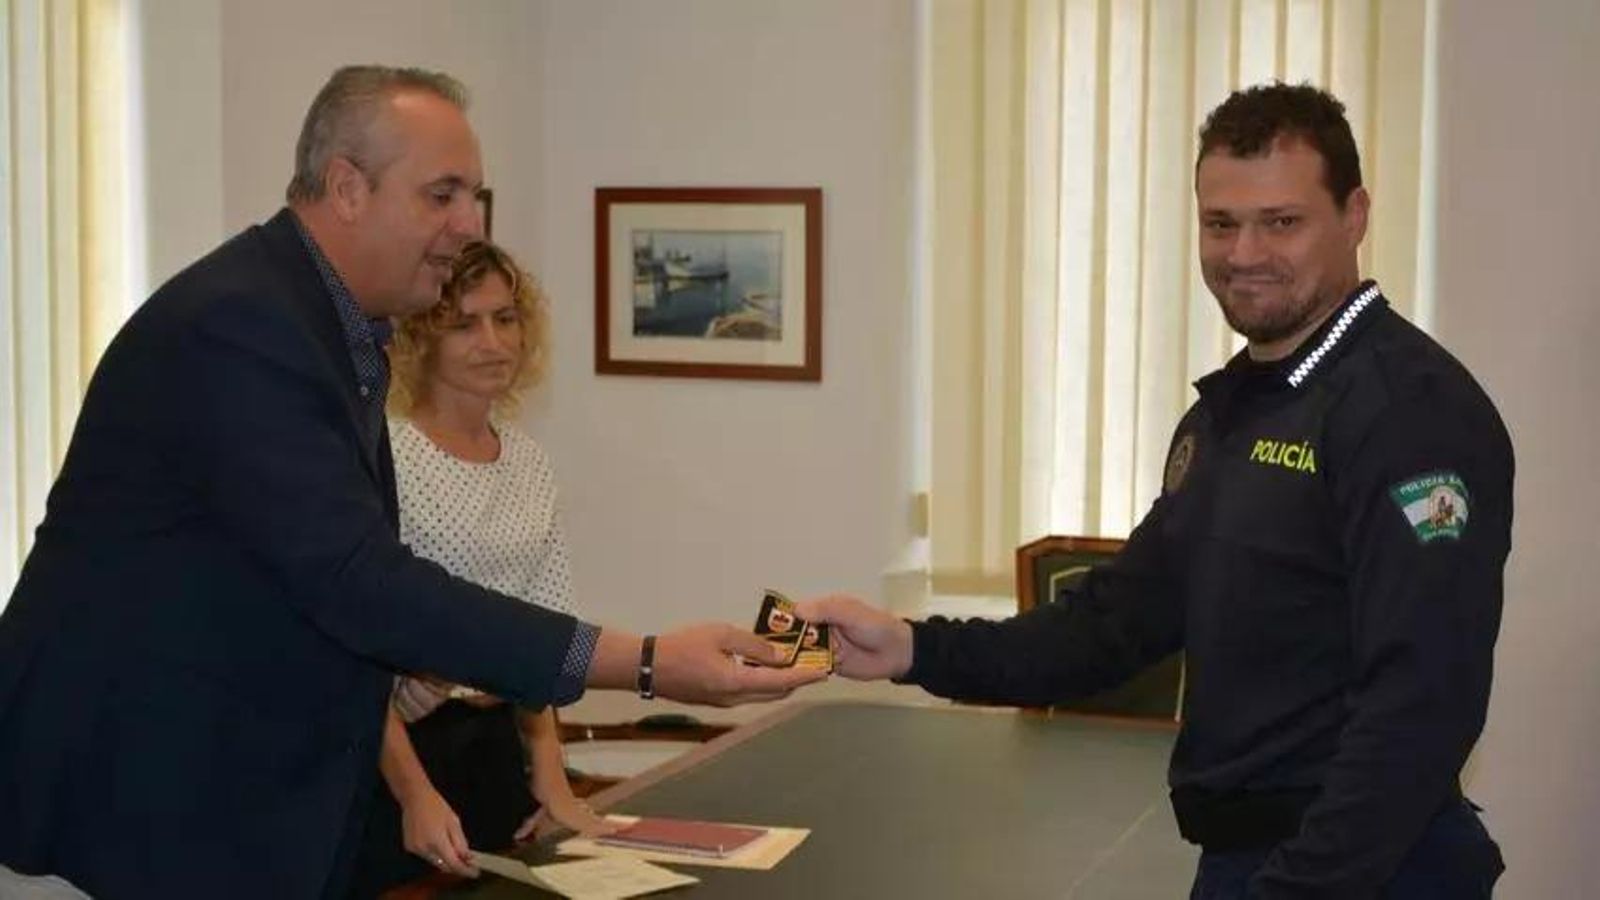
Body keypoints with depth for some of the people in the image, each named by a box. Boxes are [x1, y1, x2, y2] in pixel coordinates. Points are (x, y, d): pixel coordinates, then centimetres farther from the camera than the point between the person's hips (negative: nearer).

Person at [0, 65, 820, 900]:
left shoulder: (330, 320, 9)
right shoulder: (240, 326, -22)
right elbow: (356, 579, -29)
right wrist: (644, 663, -30)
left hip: (244, 791, 9)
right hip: (133, 800, -9)